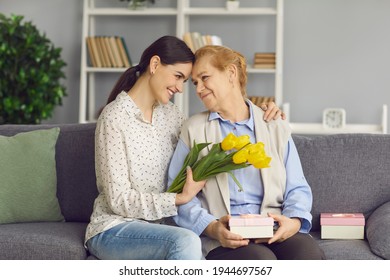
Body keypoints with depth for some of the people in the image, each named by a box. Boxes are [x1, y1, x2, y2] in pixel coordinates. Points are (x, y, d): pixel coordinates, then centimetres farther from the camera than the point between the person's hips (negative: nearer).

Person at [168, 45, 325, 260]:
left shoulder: (276, 127, 17)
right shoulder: (194, 130, 14)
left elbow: (297, 188, 14)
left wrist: (294, 221, -9)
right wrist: (211, 227, -14)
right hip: (223, 238, -2)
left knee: (310, 254, -32)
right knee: (261, 259, -36)